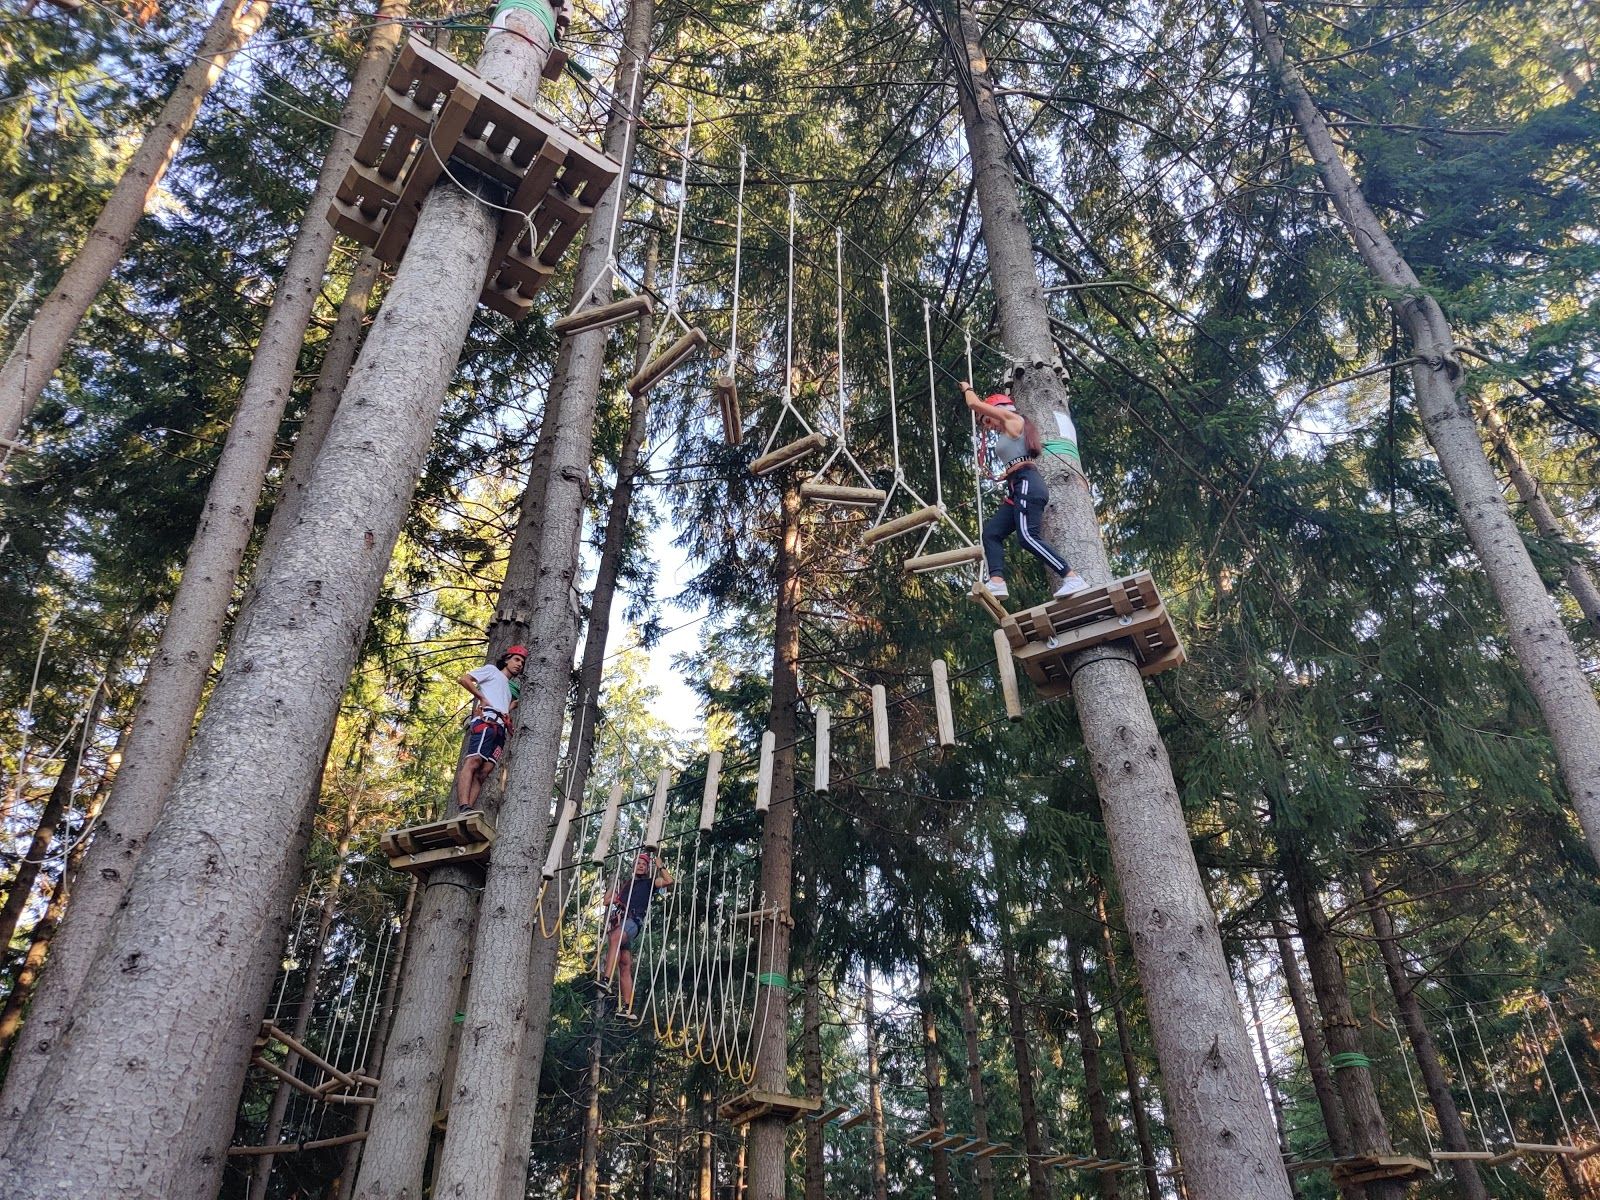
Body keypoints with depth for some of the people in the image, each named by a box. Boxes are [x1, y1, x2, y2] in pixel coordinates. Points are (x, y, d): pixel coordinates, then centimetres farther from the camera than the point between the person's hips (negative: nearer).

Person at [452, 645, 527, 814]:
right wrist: (481, 697, 1)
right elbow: (463, 679, 5)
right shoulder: (492, 670, 18)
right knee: (473, 761, -23)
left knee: (484, 771, -9)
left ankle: (467, 811, -19)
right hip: (486, 721, -8)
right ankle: (464, 808, -38)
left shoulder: (509, 688, 38)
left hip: (501, 729, 8)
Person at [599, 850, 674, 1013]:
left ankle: (606, 979, -50)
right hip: (617, 919, 5)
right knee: (626, 965, -5)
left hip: (633, 920, -5)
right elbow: (607, 900, 33)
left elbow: (669, 881, 2)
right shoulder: (626, 884, 33)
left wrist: (659, 866, 8)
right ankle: (627, 1008, -11)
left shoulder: (649, 882, 20)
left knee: (615, 937, -38)